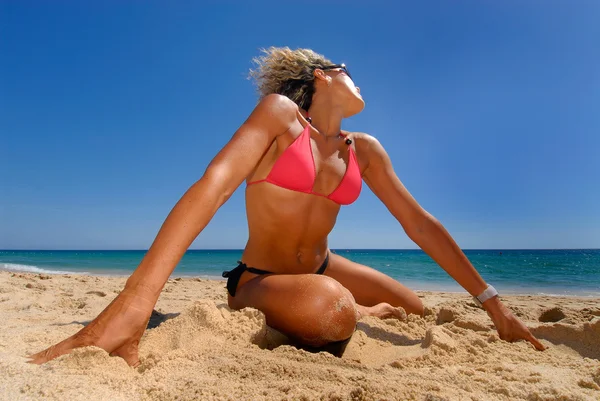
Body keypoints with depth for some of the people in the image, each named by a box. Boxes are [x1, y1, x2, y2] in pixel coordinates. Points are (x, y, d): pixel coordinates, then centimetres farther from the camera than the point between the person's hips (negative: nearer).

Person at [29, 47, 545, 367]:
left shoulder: (365, 150, 1)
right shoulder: (280, 112, -17)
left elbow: (420, 222, 0)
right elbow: (213, 185, -31)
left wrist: (491, 301, -3)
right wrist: (135, 302, -43)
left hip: (322, 269, 7)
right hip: (259, 282, -7)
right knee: (329, 307, -39)